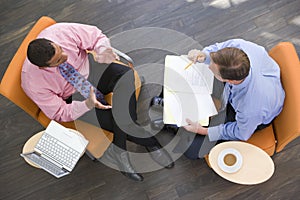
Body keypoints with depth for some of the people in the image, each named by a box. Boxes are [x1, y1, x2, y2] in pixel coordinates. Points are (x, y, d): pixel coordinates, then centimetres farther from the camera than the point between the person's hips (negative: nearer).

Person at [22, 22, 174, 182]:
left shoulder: (62, 32, -26)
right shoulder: (32, 83, -28)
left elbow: (96, 36, -10)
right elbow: (60, 113, -18)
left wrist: (102, 51, -34)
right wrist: (88, 104, -37)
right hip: (77, 97, -2)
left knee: (124, 74, -28)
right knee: (105, 118, -29)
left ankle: (119, 148, -19)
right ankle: (149, 142, -1)